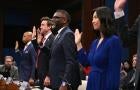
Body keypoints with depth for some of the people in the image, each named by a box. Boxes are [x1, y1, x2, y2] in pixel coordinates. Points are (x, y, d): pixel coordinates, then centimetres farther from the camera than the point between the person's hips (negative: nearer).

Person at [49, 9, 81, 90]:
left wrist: (65, 84, -25)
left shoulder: (68, 34, -13)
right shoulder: (59, 35, 17)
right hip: (58, 82, 9)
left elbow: (71, 61, -21)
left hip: (64, 83, -9)